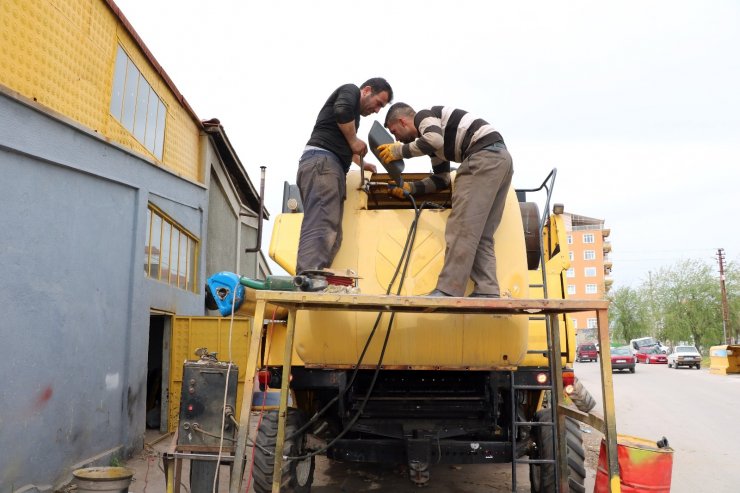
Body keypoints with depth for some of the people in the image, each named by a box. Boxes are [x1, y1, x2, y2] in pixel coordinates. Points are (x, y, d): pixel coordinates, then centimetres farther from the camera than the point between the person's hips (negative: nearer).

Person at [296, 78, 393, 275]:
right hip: (322, 162, -10)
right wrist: (354, 140, -4)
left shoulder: (353, 113, 34)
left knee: (330, 235, -1)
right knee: (319, 229, -25)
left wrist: (361, 163, 56)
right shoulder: (351, 90, 7)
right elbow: (342, 111, -17)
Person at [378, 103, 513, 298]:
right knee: (480, 234, 5)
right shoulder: (433, 141, 30)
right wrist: (410, 187, 20)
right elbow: (442, 180, 30)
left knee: (462, 226, -13)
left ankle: (448, 291, -15)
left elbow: (436, 140, -17)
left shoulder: (424, 116, 5)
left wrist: (400, 150, -4)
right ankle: (487, 292, -2)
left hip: (485, 154, -10)